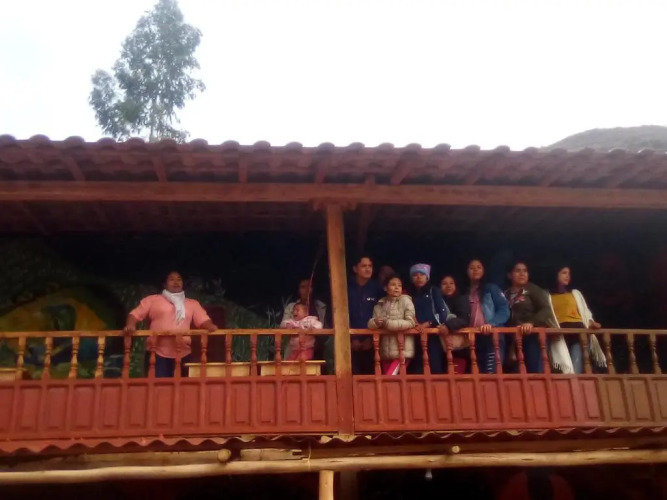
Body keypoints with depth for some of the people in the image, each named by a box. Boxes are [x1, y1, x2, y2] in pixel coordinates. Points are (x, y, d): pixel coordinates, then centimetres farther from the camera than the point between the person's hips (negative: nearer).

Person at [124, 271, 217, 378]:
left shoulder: (193, 303, 17)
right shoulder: (152, 299, 12)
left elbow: (203, 320, 9)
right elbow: (135, 314, 7)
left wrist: (211, 326, -13)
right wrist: (130, 325, -14)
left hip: (183, 355, 2)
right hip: (157, 354, -2)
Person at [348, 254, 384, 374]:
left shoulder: (377, 288, 6)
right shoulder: (347, 288, 4)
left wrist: (372, 338, -4)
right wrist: (351, 338, -4)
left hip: (371, 340, 0)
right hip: (352, 340, 0)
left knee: (371, 373, -3)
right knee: (354, 373, -3)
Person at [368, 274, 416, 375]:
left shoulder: (405, 300, -2)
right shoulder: (380, 304, 10)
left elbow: (410, 322, -11)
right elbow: (370, 323, 4)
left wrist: (388, 323, -16)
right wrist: (376, 322, -20)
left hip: (402, 351, -5)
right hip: (385, 352, 5)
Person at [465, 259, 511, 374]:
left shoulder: (492, 288, 8)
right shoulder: (465, 293, 19)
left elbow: (504, 310, -3)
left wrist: (491, 324, -19)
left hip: (492, 337, -4)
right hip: (474, 339, 4)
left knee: (491, 373, -16)